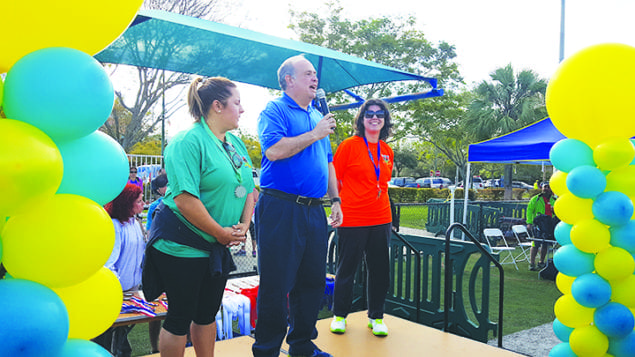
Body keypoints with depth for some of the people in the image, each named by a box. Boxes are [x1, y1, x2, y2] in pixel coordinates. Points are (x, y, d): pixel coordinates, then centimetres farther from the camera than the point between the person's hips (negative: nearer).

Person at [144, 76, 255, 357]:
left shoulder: (236, 143, 10)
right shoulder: (188, 141, -16)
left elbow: (248, 188, 13)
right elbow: (184, 198, -25)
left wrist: (244, 225, -3)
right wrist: (221, 233, -17)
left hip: (217, 247, 8)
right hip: (181, 246, -8)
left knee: (207, 313, 19)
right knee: (181, 317, 5)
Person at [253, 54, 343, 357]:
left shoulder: (317, 116, 20)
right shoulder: (275, 110, -2)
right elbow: (274, 150, -20)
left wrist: (335, 200, 17)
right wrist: (315, 134, -12)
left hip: (314, 210, 8)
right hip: (281, 208, -7)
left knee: (313, 281, 13)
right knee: (276, 284, -1)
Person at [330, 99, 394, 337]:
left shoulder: (387, 151, 10)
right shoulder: (349, 145, -6)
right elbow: (334, 181, -4)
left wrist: (379, 203, 15)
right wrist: (339, 206, -6)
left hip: (381, 219, 5)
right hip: (352, 219, -5)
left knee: (380, 270, 10)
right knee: (346, 269, 7)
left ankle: (376, 317, 26)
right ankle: (339, 315, 25)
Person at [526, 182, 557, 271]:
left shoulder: (554, 201, 13)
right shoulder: (536, 199, 2)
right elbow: (529, 210, -3)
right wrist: (529, 223, -12)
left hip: (549, 226, 4)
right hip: (538, 225, -4)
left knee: (545, 245, 10)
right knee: (535, 244, -8)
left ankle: (541, 262, 22)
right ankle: (532, 263, -5)